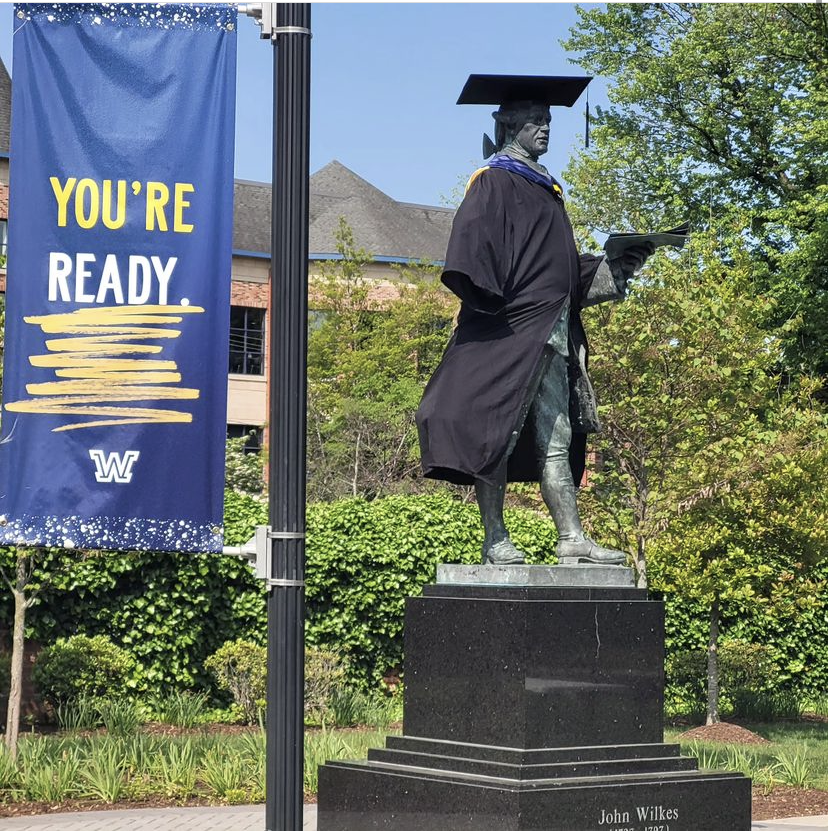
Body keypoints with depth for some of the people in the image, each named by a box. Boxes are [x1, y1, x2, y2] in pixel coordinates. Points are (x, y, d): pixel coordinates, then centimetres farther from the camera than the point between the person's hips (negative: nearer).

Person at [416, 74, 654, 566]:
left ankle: (573, 540, 3)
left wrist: (613, 267, 14)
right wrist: (488, 301, -25)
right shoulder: (495, 182, -3)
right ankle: (496, 541, 0)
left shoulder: (546, 189, 23)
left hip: (551, 333, 9)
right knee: (497, 434, -5)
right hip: (508, 331, -9)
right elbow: (472, 246, -16)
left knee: (555, 441, 5)